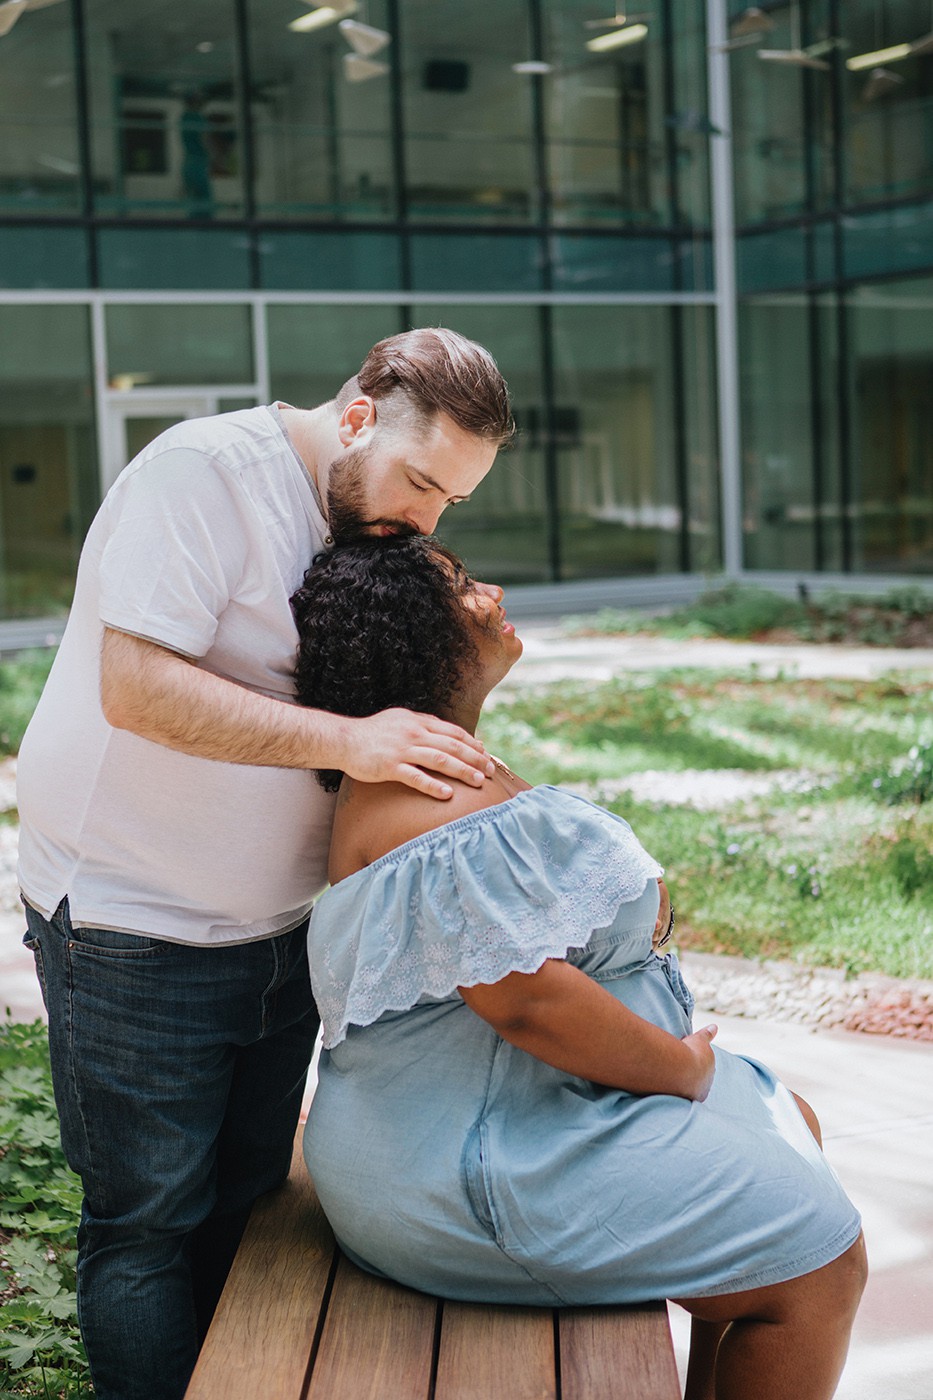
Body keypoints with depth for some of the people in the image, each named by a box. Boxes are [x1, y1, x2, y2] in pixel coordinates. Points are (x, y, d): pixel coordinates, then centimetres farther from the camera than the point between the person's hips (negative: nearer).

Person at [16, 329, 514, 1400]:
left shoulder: (364, 523, 9)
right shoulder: (208, 469, -17)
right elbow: (138, 686, -26)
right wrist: (344, 739, -28)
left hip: (278, 931, 8)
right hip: (136, 936, -8)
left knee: (248, 1207, 14)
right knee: (149, 1226, 2)